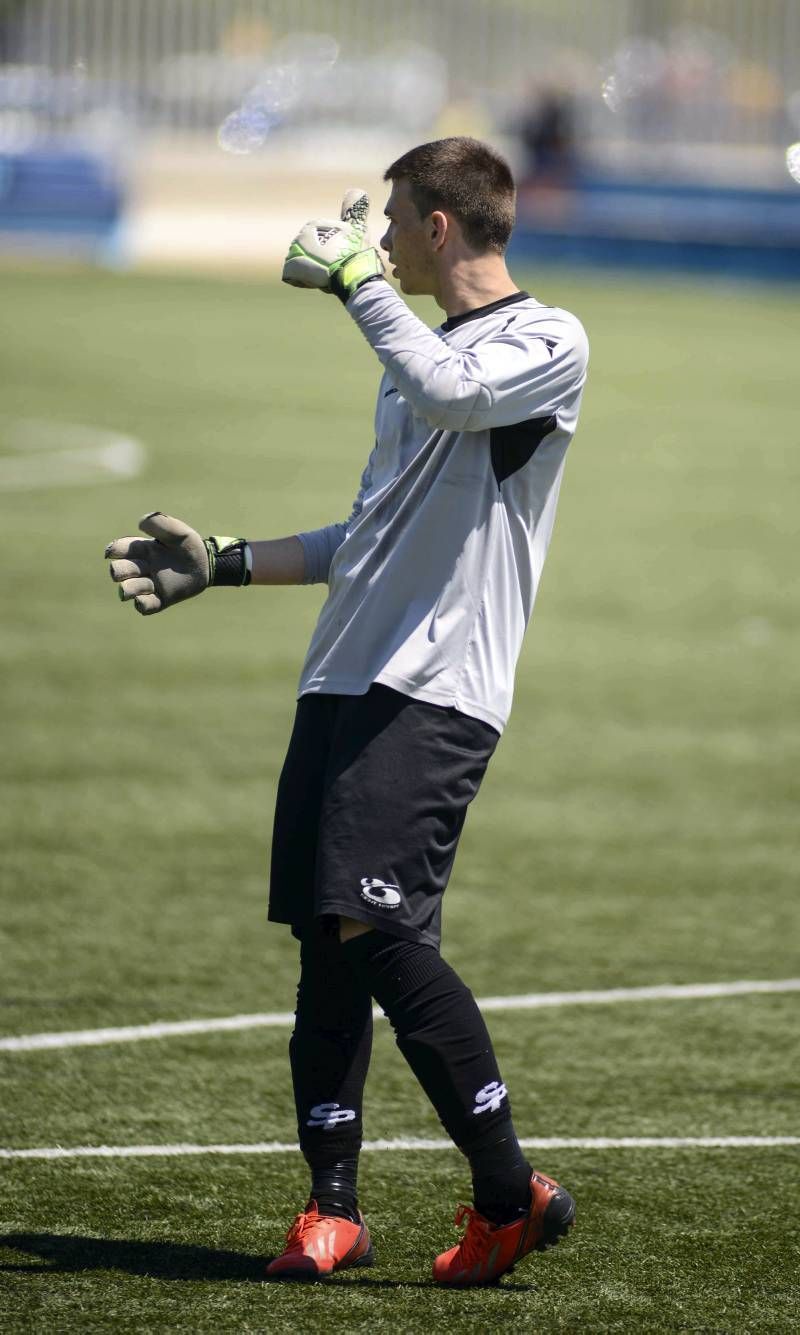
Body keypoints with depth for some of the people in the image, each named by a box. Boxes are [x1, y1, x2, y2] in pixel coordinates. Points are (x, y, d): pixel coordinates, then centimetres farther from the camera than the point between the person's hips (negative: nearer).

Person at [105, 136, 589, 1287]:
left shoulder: (547, 342, -4)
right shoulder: (426, 352, 23)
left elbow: (447, 393, -27)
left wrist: (356, 277, -16)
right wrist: (224, 563, 27)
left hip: (435, 694, -9)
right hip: (347, 678, 9)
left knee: (381, 930, -18)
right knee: (325, 939, 4)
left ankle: (509, 1192, -9)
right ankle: (333, 1208, 9)